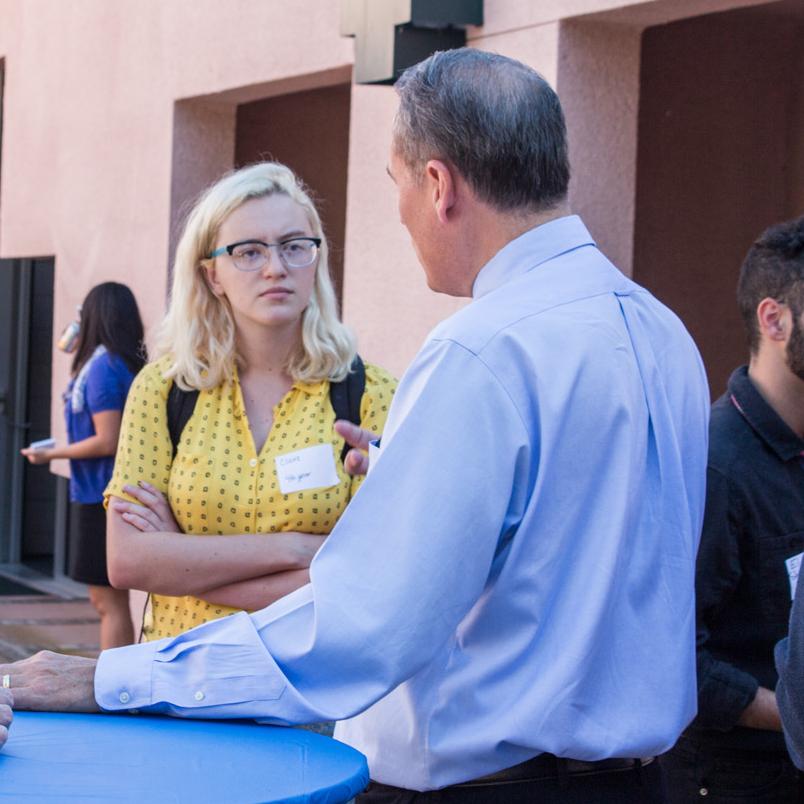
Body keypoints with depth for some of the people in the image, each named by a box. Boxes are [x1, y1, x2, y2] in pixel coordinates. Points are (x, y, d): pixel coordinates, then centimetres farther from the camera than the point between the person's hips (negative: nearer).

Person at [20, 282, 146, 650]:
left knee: (110, 601, -4)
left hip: (100, 496, -9)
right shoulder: (129, 364, 8)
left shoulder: (102, 366, -16)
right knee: (106, 599, 15)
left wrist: (53, 454, -9)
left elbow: (108, 442, -19)